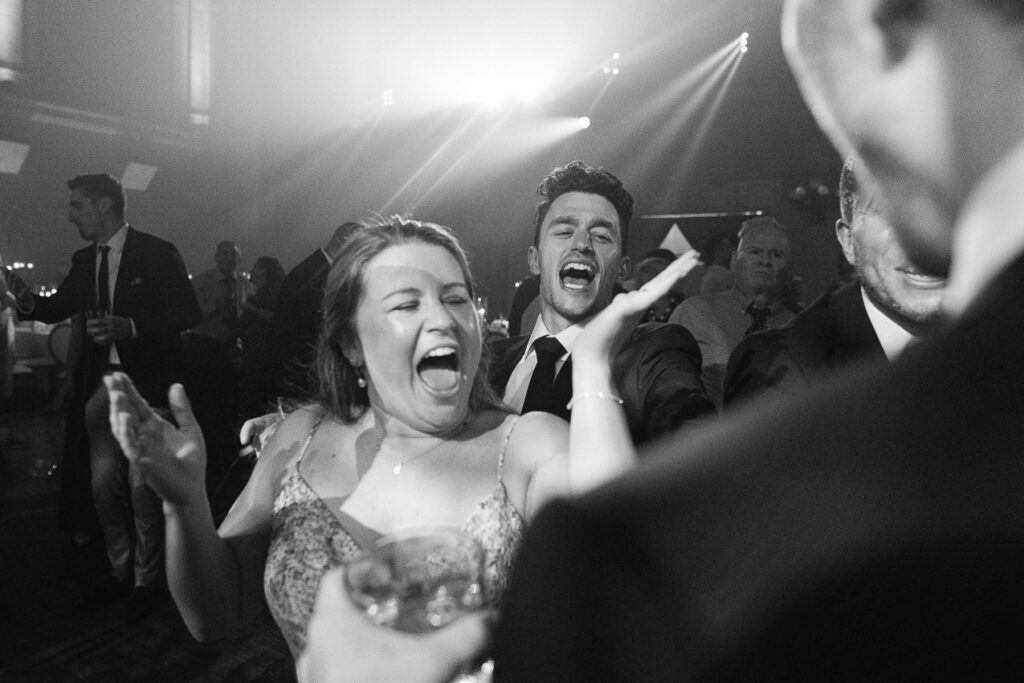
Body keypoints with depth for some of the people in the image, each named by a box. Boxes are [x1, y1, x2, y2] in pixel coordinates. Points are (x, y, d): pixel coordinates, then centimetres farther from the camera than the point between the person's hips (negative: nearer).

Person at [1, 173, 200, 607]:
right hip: (100, 385, 6)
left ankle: (146, 578, 16)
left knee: (142, 485, -1)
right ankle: (119, 569, 27)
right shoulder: (84, 261, 13)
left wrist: (131, 326, -22)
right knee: (103, 482, 8)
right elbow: (59, 306, 20)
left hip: (147, 384, -6)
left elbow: (188, 314, -11)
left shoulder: (156, 253, -7)